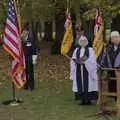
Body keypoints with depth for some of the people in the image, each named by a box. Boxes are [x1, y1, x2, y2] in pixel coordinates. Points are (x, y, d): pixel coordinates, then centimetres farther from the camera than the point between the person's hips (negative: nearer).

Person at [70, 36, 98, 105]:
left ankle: (88, 100, 1)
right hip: (79, 70, 3)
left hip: (88, 70, -3)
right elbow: (72, 60, 10)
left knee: (87, 84, -5)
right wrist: (76, 61, -10)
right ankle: (82, 100, 6)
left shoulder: (90, 50, 2)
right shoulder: (76, 50, 13)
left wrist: (85, 61, -18)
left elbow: (92, 61, -6)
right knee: (80, 85, 0)